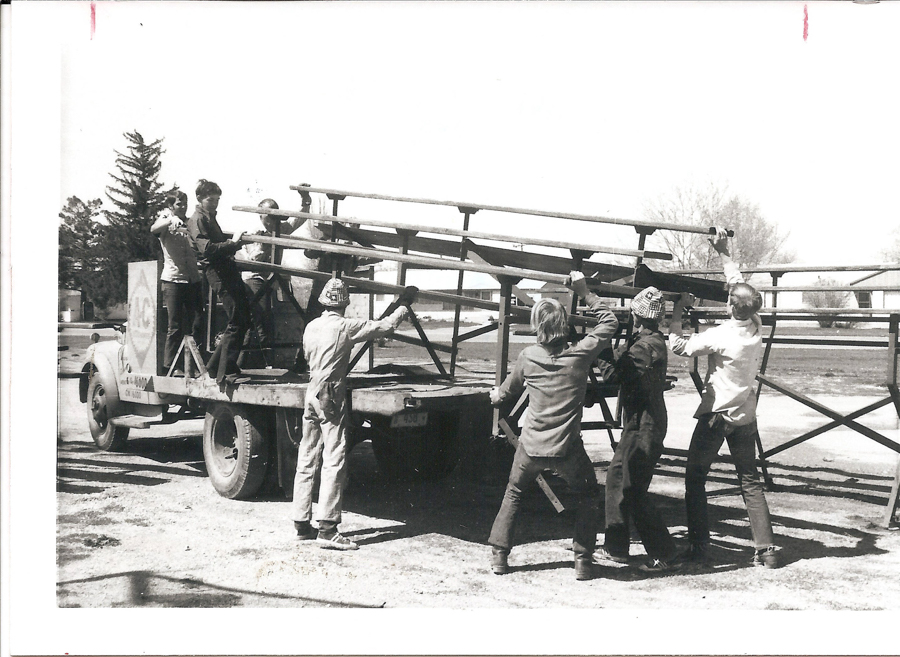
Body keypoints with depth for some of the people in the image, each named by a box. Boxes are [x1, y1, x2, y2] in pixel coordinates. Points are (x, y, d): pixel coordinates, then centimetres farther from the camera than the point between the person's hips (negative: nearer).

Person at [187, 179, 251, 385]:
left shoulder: (210, 218, 21)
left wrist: (234, 243, 14)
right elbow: (207, 248, -19)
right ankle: (226, 373, -8)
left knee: (244, 319, 10)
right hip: (217, 273, -10)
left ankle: (215, 364, 19)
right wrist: (232, 243, -18)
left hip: (228, 269, 10)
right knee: (236, 323, -13)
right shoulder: (197, 219, -7)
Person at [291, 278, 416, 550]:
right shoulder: (345, 327, -11)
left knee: (307, 461, 11)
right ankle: (327, 529, -8)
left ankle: (301, 523, 17)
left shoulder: (311, 326, 8)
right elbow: (385, 326, -7)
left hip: (311, 395, 7)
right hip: (332, 399, -7)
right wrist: (404, 304, 9)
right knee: (334, 463, -6)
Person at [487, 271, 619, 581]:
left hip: (531, 446, 2)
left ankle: (498, 556, 23)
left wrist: (495, 396, 38)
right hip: (567, 449, -1)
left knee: (513, 494, 24)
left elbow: (508, 391, 15)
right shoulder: (580, 354, -10)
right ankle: (583, 561, 16)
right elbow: (609, 323, 6)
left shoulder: (528, 357, -3)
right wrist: (585, 292, 8)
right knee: (587, 497, 21)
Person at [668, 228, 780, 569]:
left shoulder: (720, 335, -20)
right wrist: (723, 253, 19)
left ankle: (699, 547, 4)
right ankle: (767, 549, 9)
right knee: (750, 482, 11)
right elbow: (739, 282, 11)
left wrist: (677, 310, -4)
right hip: (745, 417, 6)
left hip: (716, 416, -6)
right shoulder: (756, 327, -3)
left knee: (695, 479, 5)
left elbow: (678, 346, -12)